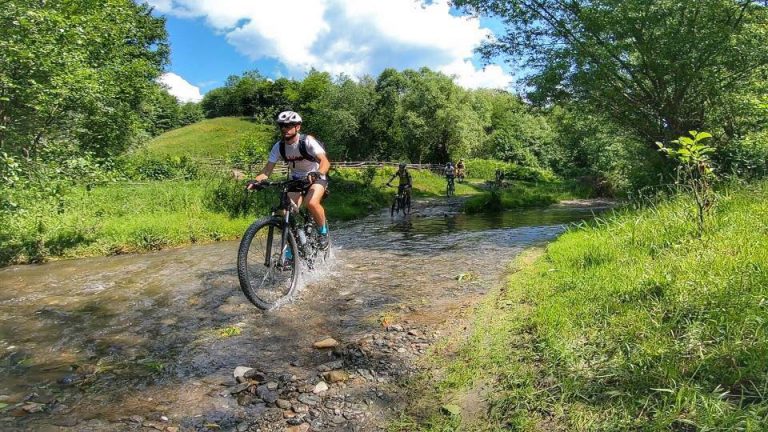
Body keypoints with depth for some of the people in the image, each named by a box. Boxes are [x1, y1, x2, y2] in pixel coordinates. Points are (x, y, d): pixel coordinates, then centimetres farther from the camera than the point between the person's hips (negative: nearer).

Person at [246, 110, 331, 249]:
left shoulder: (307, 141, -22)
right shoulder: (278, 147, -10)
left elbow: (325, 161, -33)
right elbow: (267, 170, -13)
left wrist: (317, 174, -54)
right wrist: (255, 181, -32)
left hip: (315, 177, -4)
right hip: (295, 179, 4)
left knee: (311, 203, -32)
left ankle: (324, 232, -7)